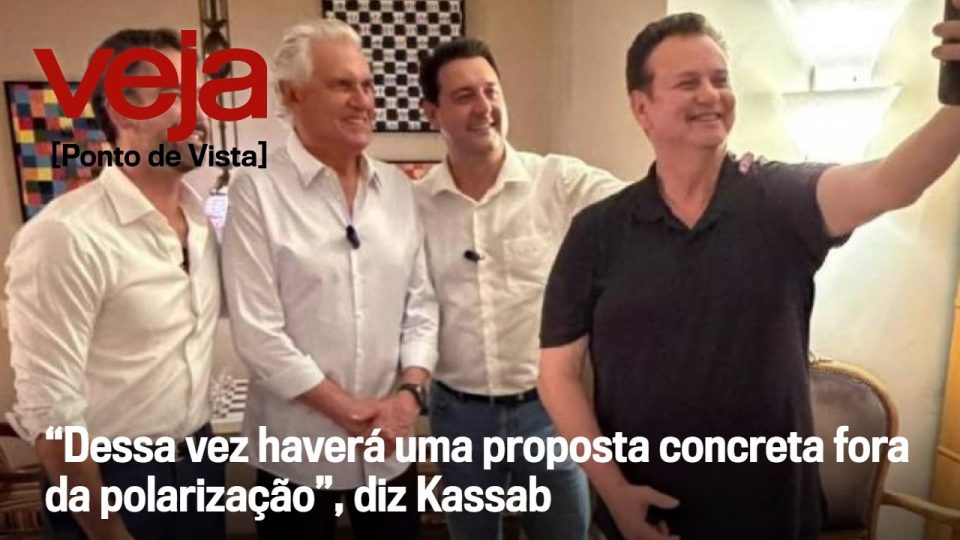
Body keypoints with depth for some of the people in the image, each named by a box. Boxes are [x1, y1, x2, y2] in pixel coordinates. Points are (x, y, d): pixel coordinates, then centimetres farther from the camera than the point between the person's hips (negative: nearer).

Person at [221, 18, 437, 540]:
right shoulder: (257, 191, -11)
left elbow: (421, 302, 5)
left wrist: (409, 392, -7)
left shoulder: (397, 188, 4)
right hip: (297, 451, -4)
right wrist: (349, 409, -13)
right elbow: (256, 333, -14)